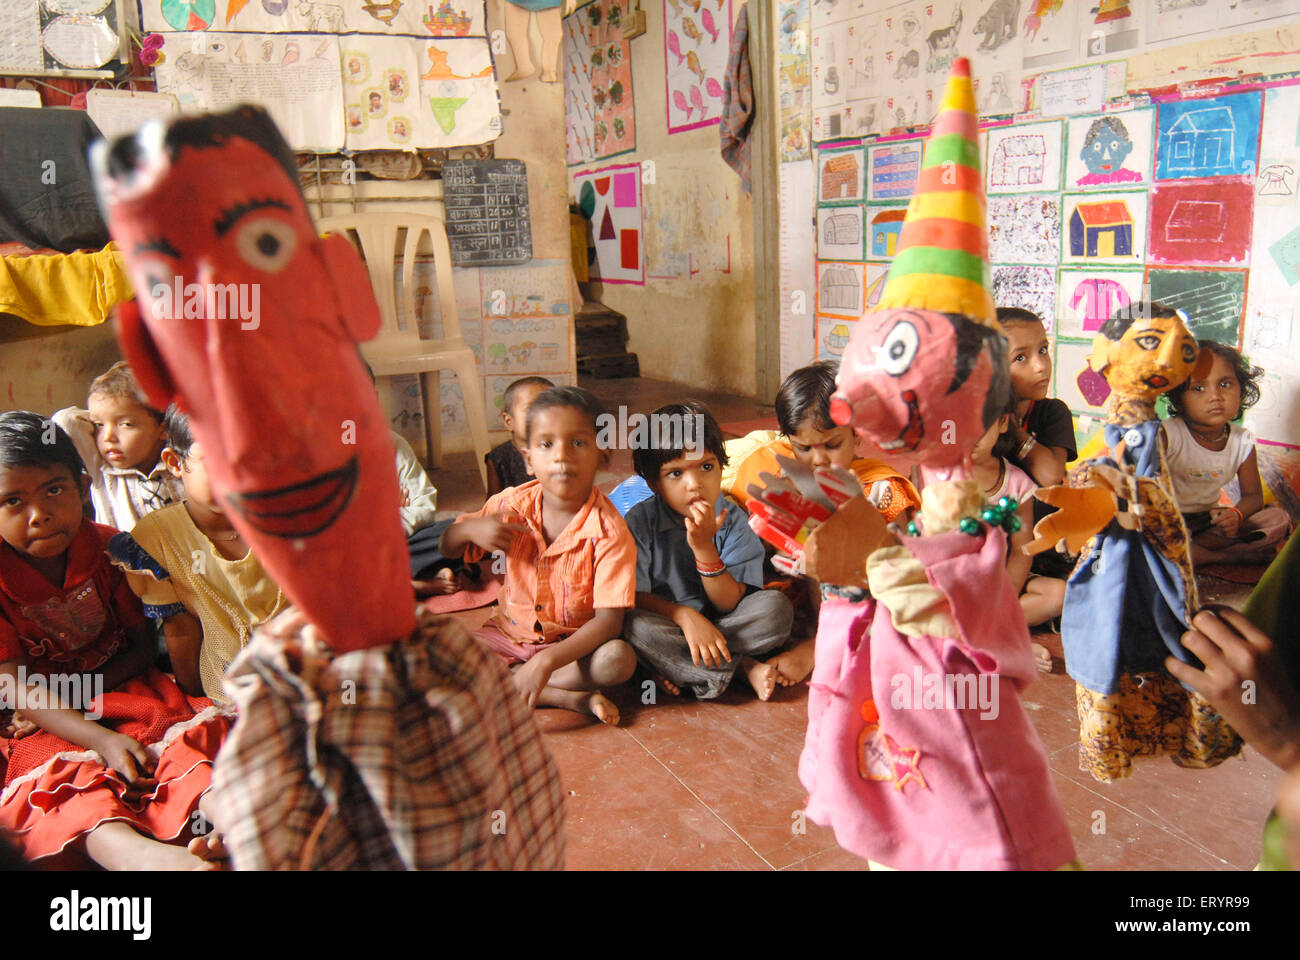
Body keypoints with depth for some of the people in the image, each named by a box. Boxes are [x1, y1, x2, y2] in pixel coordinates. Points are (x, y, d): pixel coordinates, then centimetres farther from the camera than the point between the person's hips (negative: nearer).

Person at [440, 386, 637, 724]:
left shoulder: (607, 530, -22)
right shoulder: (512, 505, -9)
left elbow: (608, 620, -25)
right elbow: (447, 548, 6)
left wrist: (547, 660, -38)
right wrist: (471, 528, -19)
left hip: (574, 643, -3)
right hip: (508, 632, 4)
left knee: (620, 660, -33)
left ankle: (506, 680, -19)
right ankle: (571, 698, -21)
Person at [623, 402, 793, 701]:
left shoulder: (732, 520, -11)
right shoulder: (640, 521, -13)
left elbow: (729, 603, -13)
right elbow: (636, 596, -13)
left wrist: (705, 548, -28)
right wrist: (686, 616, -29)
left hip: (718, 622, 1)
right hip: (666, 621, -1)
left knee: (777, 607, -21)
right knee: (634, 625, -34)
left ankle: (677, 666, -21)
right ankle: (745, 668, -22)